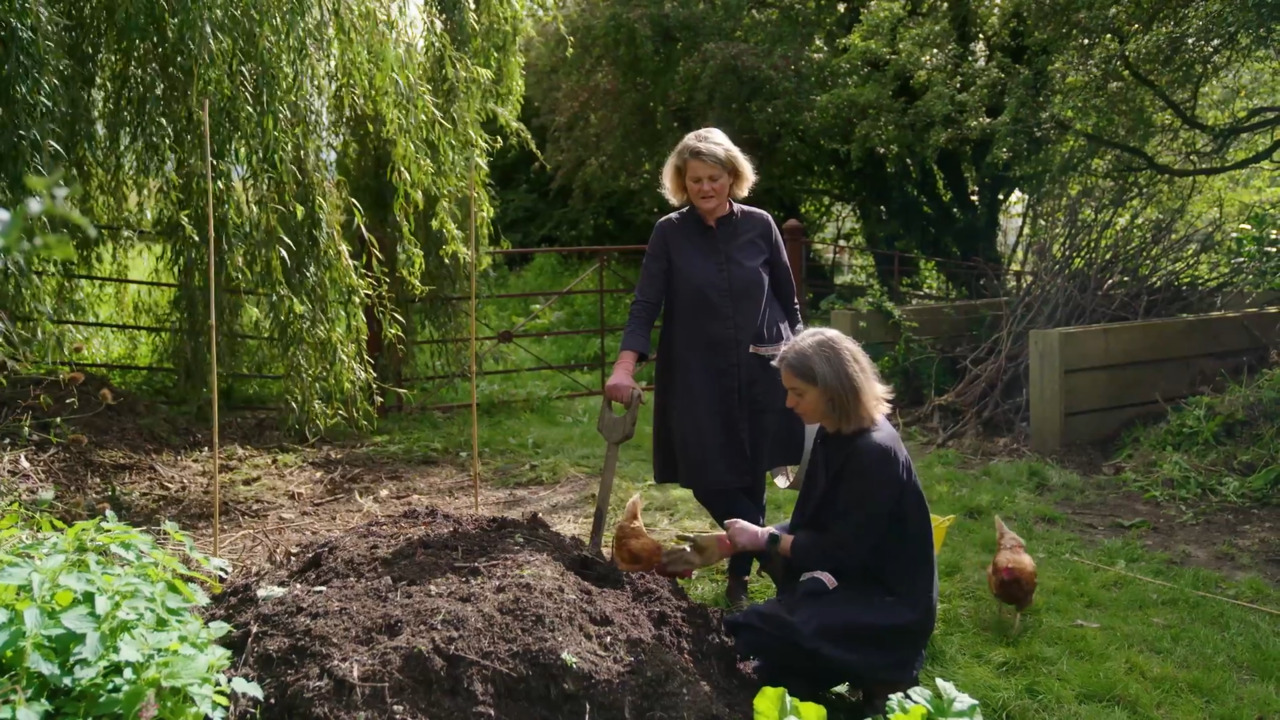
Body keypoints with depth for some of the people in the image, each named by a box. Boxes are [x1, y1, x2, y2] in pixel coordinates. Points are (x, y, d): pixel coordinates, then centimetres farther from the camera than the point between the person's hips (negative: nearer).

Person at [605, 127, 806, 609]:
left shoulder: (759, 225, -1)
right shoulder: (669, 233, -3)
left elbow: (787, 299, 8)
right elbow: (645, 306, -9)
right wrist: (625, 368, -23)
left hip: (761, 375, 0)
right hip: (697, 379, 0)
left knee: (750, 478, 6)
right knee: (709, 480, -5)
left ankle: (740, 577, 23)